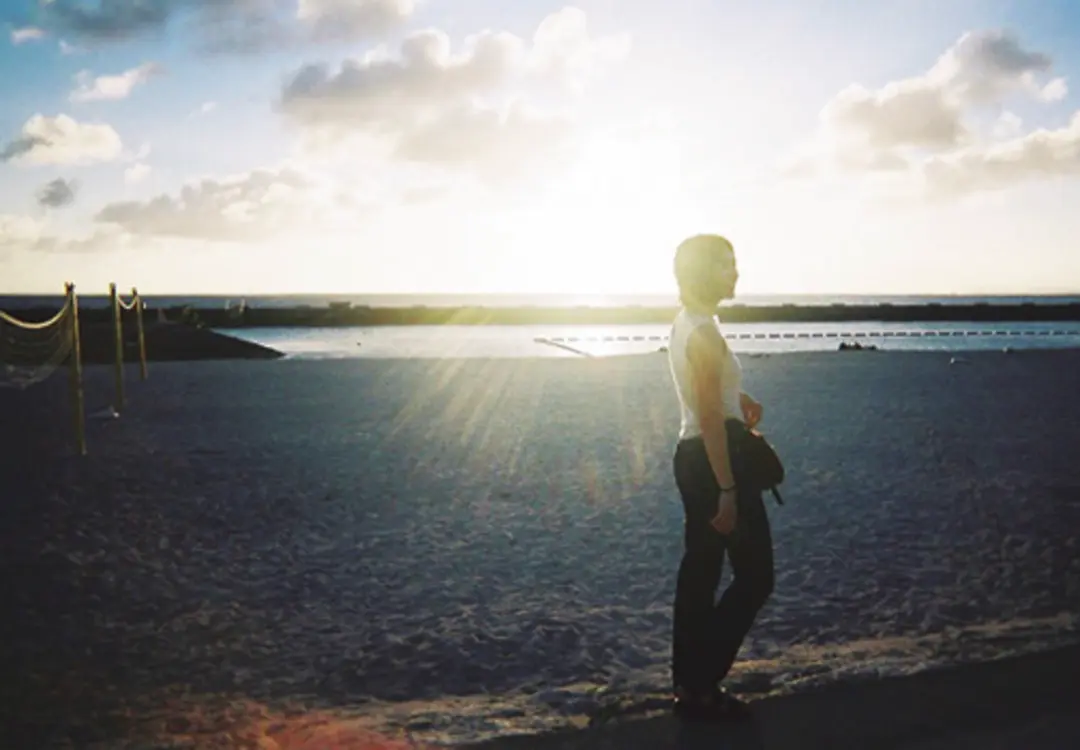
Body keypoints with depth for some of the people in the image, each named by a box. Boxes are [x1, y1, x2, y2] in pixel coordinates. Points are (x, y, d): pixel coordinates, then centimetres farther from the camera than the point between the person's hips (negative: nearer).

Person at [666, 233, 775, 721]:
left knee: (700, 571, 13)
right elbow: (711, 417, -22)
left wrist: (739, 398, 10)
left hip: (693, 455, 10)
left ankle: (688, 683, 20)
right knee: (755, 576, -1)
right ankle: (699, 685, 1)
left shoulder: (685, 324, 12)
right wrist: (728, 491, -23)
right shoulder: (704, 333, -18)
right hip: (713, 458, -10)